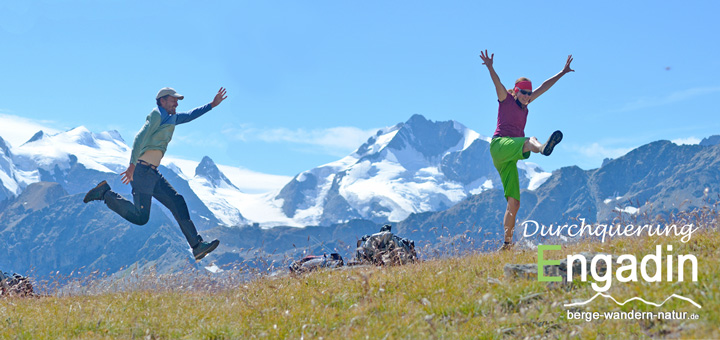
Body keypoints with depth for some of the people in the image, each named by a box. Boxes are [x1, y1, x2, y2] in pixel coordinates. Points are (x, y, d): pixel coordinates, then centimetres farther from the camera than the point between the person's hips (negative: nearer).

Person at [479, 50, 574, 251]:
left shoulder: (524, 104, 23)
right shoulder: (506, 99, 6)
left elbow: (544, 87, 27)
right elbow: (497, 83, -13)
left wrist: (562, 72, 28)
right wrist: (490, 68, -31)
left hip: (510, 158, 7)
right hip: (499, 144, -7)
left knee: (514, 203, 0)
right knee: (530, 140, -37)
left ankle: (507, 243, -1)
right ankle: (542, 148, -75)